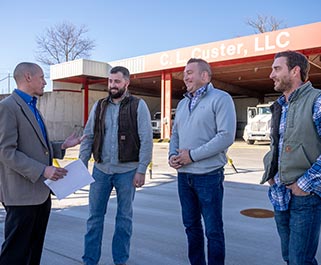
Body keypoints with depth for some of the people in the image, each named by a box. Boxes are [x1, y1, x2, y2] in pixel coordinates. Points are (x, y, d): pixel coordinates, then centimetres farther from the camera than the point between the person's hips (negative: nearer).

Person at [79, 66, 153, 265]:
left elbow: (146, 140, -8)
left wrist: (141, 170, -12)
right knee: (95, 216, 9)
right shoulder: (99, 106, 8)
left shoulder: (138, 106, -4)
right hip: (101, 169, 3)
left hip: (127, 170, -3)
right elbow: (88, 137, 9)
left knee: (125, 217, 10)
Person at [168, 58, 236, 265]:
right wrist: (172, 155, -2)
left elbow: (226, 136, -18)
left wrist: (192, 155, -18)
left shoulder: (220, 98, -8)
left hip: (209, 175, -7)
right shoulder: (183, 103, 14)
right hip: (184, 175, 7)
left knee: (213, 230, 4)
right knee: (191, 225, 17)